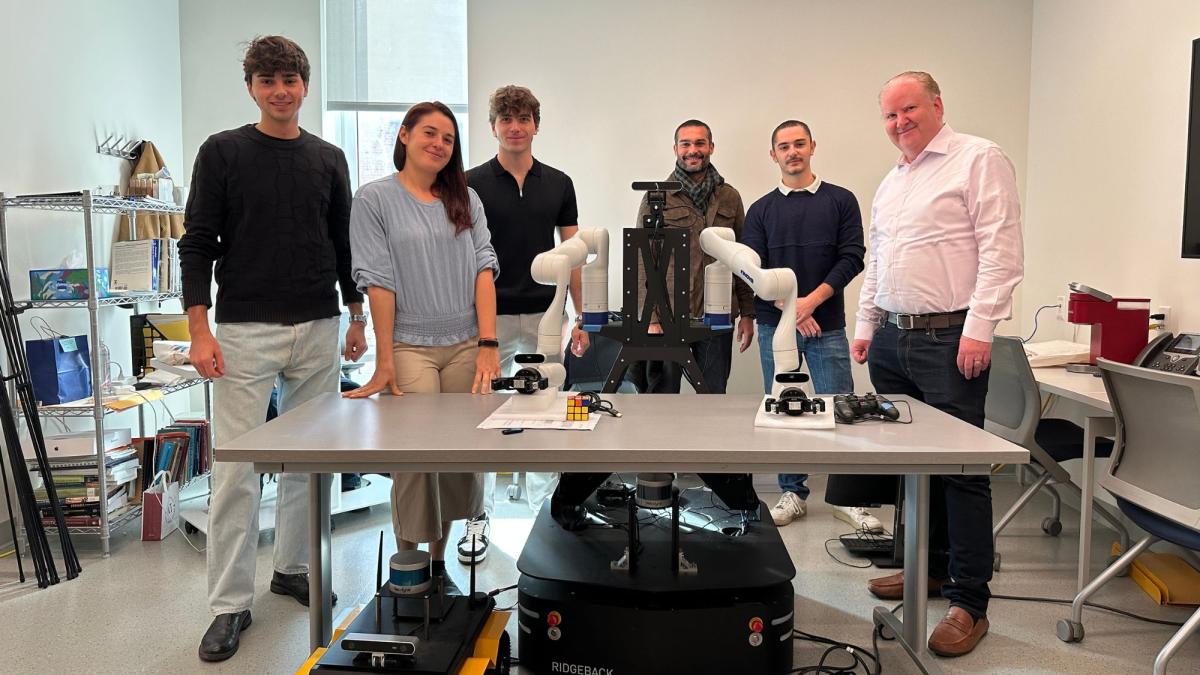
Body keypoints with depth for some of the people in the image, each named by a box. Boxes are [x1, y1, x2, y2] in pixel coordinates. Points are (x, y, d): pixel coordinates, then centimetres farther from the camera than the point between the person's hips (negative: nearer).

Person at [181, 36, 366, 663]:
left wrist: (357, 315, 12)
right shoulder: (223, 152, -1)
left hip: (318, 329, 4)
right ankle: (230, 603, 8)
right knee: (236, 468, -2)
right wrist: (200, 329, -12)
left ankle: (292, 566, 28)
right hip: (245, 330, -4)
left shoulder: (328, 159, 10)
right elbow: (196, 244, -4)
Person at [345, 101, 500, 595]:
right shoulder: (375, 199, 2)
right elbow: (378, 281, -6)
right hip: (410, 347, -3)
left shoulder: (466, 200, 13)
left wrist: (489, 344, -7)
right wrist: (384, 361, -11)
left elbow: (483, 270, 4)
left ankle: (439, 560, 21)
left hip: (466, 347, 4)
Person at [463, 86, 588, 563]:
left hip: (543, 317, 2)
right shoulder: (473, 184, -1)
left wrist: (580, 317, 2)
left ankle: (546, 514, 23)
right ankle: (479, 519, 16)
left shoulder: (558, 184, 7)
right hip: (490, 317, -2)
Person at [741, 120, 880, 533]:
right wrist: (788, 306, -14)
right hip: (776, 327, 2)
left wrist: (811, 301, -14)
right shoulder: (761, 209, 9)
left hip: (827, 325, -1)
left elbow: (851, 258, -2)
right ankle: (793, 495, 17)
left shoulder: (841, 201, 6)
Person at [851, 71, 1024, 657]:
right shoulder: (890, 183, 20)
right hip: (891, 338, 8)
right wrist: (864, 326, 19)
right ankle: (930, 566, 27)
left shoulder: (978, 159, -4)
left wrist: (978, 328, -19)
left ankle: (968, 602, 4)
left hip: (949, 338, -8)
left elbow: (1000, 251, -12)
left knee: (961, 468, -5)